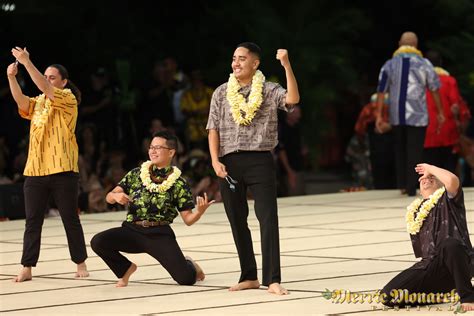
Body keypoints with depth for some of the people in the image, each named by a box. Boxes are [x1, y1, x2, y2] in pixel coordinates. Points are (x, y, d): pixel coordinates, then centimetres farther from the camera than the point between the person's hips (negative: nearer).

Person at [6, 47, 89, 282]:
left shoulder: (68, 100, -3)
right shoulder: (38, 103, 14)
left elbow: (45, 88, -18)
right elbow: (21, 100, -5)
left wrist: (27, 62, -24)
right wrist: (11, 77, -19)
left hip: (62, 172, -5)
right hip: (34, 172, 5)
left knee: (70, 219, 4)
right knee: (32, 221, 2)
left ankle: (80, 263, 15)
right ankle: (27, 268, 3)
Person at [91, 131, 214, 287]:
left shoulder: (178, 183, 2)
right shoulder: (135, 174, 9)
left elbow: (188, 219, 1)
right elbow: (109, 197, 6)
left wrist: (200, 212, -22)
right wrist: (116, 196, -19)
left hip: (160, 235, -2)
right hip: (132, 230, 2)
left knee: (186, 278, -17)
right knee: (98, 242, -25)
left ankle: (190, 266, 26)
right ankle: (126, 268, 7)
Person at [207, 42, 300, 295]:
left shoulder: (269, 90, 2)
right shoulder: (221, 93, 10)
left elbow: (293, 99, -18)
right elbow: (213, 129, 8)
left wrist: (287, 66, -26)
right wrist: (215, 160, -5)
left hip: (259, 160, -3)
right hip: (229, 163, 3)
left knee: (268, 218, -11)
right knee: (237, 221, 8)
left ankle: (273, 279, -13)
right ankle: (249, 277, 19)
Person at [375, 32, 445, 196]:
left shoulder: (389, 65, 3)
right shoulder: (424, 64, -1)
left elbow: (381, 91, -2)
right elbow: (435, 89, 1)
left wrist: (379, 116, -2)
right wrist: (440, 112, 10)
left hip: (397, 116, 2)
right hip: (417, 115, -2)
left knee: (400, 149, 19)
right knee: (414, 152, 2)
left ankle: (402, 184, 15)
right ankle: (411, 188, -4)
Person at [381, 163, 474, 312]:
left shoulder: (447, 199, 8)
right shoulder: (415, 212, 23)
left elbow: (452, 180, -17)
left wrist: (430, 168, -1)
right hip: (430, 265, 6)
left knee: (450, 244, -42)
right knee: (389, 295, -13)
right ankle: (441, 293, 7)